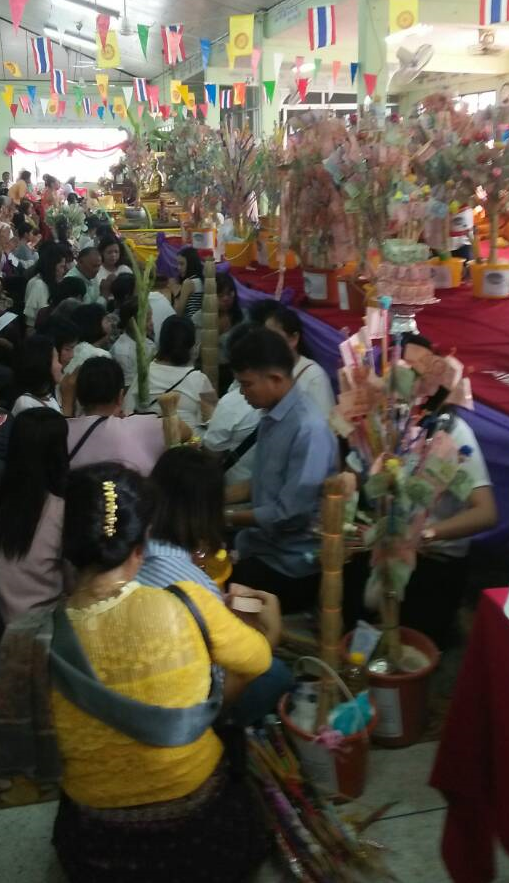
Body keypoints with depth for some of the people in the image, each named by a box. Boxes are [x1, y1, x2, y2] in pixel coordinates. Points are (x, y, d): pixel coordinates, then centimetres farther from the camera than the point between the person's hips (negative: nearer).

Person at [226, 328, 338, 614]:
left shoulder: (309, 429, -23)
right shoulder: (271, 416, 3)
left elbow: (288, 513, -22)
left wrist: (227, 517, -12)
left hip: (291, 564, -7)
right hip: (262, 546, 7)